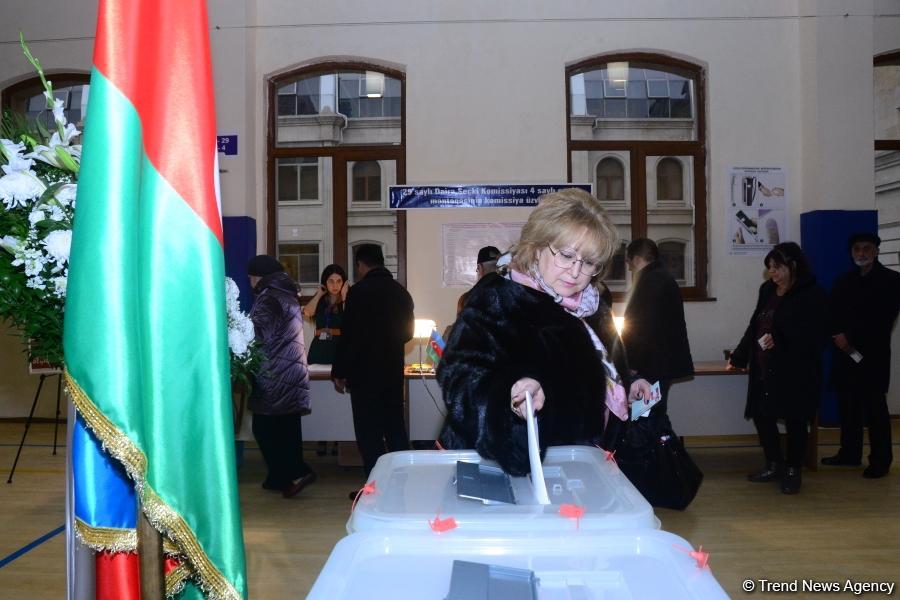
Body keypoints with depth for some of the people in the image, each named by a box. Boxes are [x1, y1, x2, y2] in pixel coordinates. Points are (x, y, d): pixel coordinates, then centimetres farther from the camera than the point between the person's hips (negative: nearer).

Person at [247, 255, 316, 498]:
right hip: (294, 373, 9)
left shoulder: (268, 297, -11)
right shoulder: (288, 295, 16)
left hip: (274, 375, -9)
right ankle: (281, 477, 18)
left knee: (264, 428, -2)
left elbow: (259, 337, -16)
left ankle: (296, 472, -5)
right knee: (287, 428, 11)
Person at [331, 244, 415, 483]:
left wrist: (339, 373, -6)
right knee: (396, 429, 15)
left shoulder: (359, 291, -13)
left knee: (369, 434, 2)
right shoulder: (401, 292, 5)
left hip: (364, 373, -6)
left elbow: (348, 335, -14)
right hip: (393, 372, 6)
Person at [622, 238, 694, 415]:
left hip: (654, 365, -10)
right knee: (656, 415, 14)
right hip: (666, 362, 10)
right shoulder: (665, 278, 16)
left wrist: (631, 364, -16)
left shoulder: (650, 281, -16)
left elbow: (642, 327, -21)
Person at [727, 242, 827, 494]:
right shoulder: (767, 290, 10)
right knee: (761, 415, 7)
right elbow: (754, 327, 16)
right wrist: (739, 356, 17)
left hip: (795, 371, -6)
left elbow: (815, 336, -14)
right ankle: (774, 466, 27)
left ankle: (793, 471, 23)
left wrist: (779, 340, -25)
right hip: (764, 369, 6)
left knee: (795, 420, 5)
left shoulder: (811, 294, -9)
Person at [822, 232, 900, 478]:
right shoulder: (843, 281, 14)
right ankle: (849, 453, 19)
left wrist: (851, 338, -13)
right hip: (846, 356, 5)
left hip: (873, 356, -4)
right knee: (847, 407, 8)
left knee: (875, 409, 0)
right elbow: (832, 314, 9)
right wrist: (838, 335, -11)